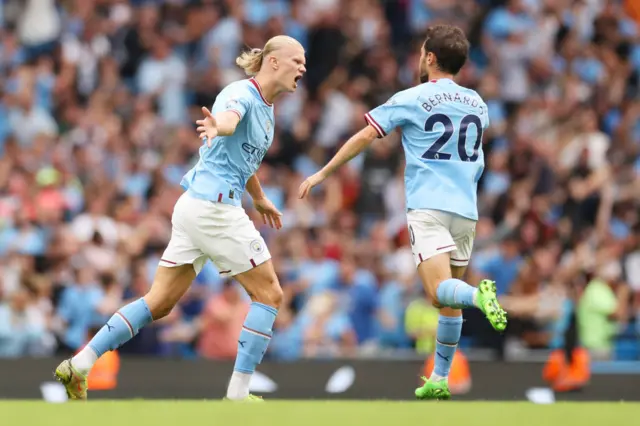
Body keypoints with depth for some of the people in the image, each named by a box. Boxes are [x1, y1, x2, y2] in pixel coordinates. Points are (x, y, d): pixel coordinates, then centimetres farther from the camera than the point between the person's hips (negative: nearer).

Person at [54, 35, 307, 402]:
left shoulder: (265, 106, 16)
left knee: (159, 303, 7)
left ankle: (79, 365, 3)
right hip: (214, 206, -9)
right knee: (269, 294, -2)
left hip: (194, 206, 9)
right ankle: (238, 393, -2)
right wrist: (217, 126, -63)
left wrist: (260, 199, 50)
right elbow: (230, 116, -39)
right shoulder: (243, 93, -13)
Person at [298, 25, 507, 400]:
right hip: (466, 210, 5)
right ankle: (439, 380, 15)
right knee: (449, 303, 12)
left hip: (429, 205, -5)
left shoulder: (411, 100, -1)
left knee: (440, 291, -17)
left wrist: (322, 174, 8)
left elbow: (364, 137, 1)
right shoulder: (477, 104, 13)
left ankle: (478, 296, -48)